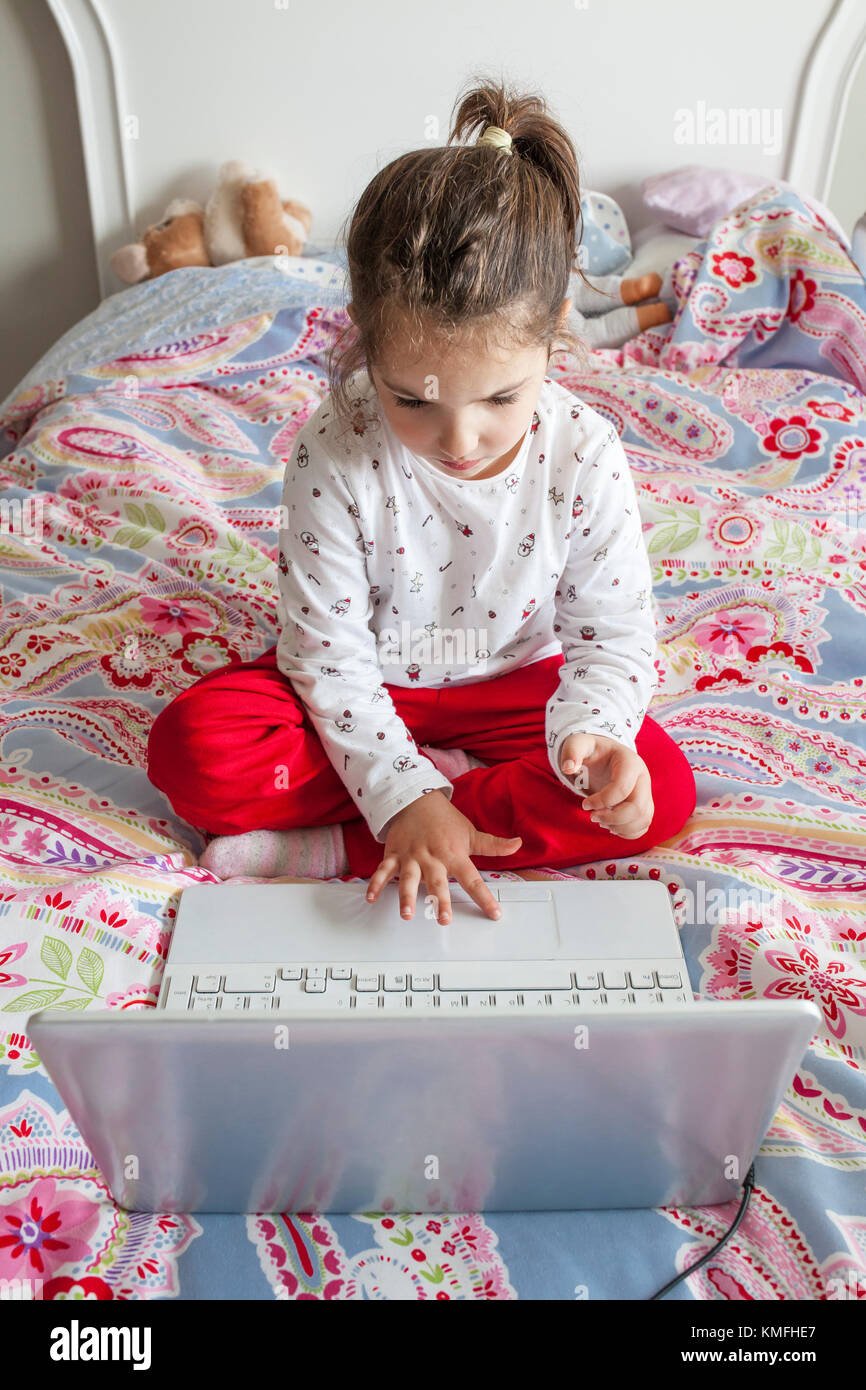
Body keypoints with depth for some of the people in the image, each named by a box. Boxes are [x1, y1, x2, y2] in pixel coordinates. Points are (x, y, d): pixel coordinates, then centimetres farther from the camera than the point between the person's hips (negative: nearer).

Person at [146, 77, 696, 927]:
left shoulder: (585, 459, -19)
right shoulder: (336, 460, -24)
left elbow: (613, 637, -12)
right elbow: (326, 648, -18)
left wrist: (591, 737, -34)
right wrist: (403, 793, -27)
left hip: (514, 683, 2)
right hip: (366, 685, -1)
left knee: (660, 792, -22)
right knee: (193, 748, -22)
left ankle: (334, 848, -23)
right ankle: (445, 774, -15)